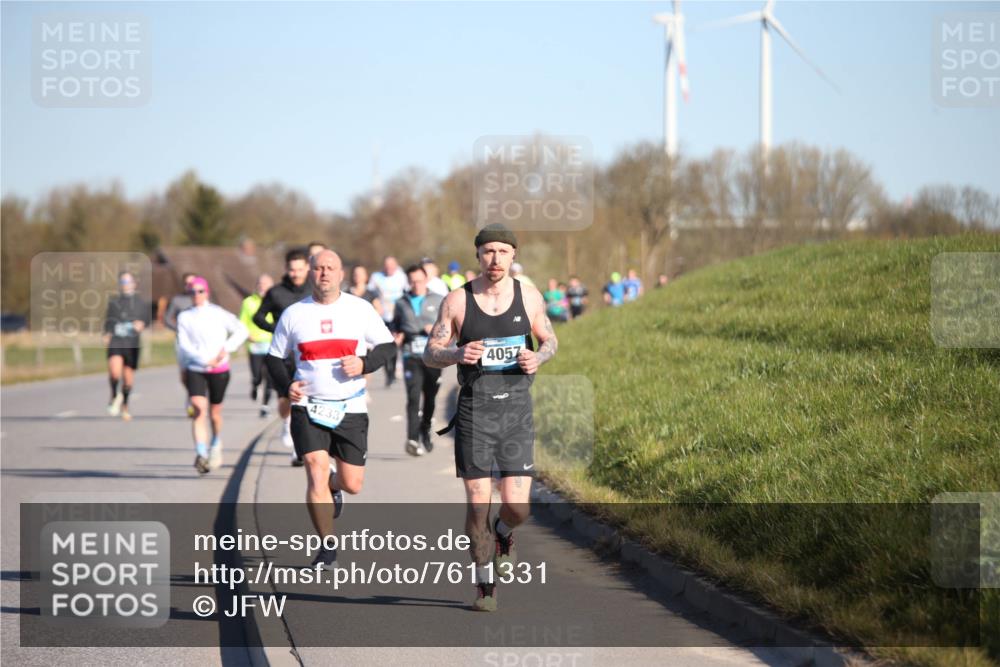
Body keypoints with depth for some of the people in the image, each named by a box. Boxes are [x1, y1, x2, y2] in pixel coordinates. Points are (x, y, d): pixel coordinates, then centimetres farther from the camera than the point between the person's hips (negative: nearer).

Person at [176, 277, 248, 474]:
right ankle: (201, 454, -26)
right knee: (199, 409, -18)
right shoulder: (184, 317, 4)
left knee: (214, 413, 9)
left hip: (219, 370, 0)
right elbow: (184, 345, -4)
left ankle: (216, 445, 38)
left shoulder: (218, 314, 1)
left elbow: (242, 330, 5)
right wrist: (205, 360, -15)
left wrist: (227, 348, -8)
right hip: (195, 370, 0)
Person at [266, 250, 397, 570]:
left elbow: (388, 346, 7)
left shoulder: (360, 309, 1)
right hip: (308, 408, -1)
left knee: (353, 484, 3)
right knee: (316, 471, -16)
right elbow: (274, 357, 11)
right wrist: (286, 384, -8)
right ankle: (327, 548, -4)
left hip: (351, 409, 1)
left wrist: (364, 363, -13)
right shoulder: (294, 313, 2)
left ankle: (334, 486, 42)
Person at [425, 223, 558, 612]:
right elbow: (430, 354, 2)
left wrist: (538, 357, -6)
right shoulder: (457, 301, -1)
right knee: (477, 504, -2)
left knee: (516, 506, -6)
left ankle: (504, 533, 32)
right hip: (474, 409, -1)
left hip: (517, 408, 1)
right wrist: (457, 354, -19)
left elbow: (550, 340, 17)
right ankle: (486, 585, 16)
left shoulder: (528, 297, 4)